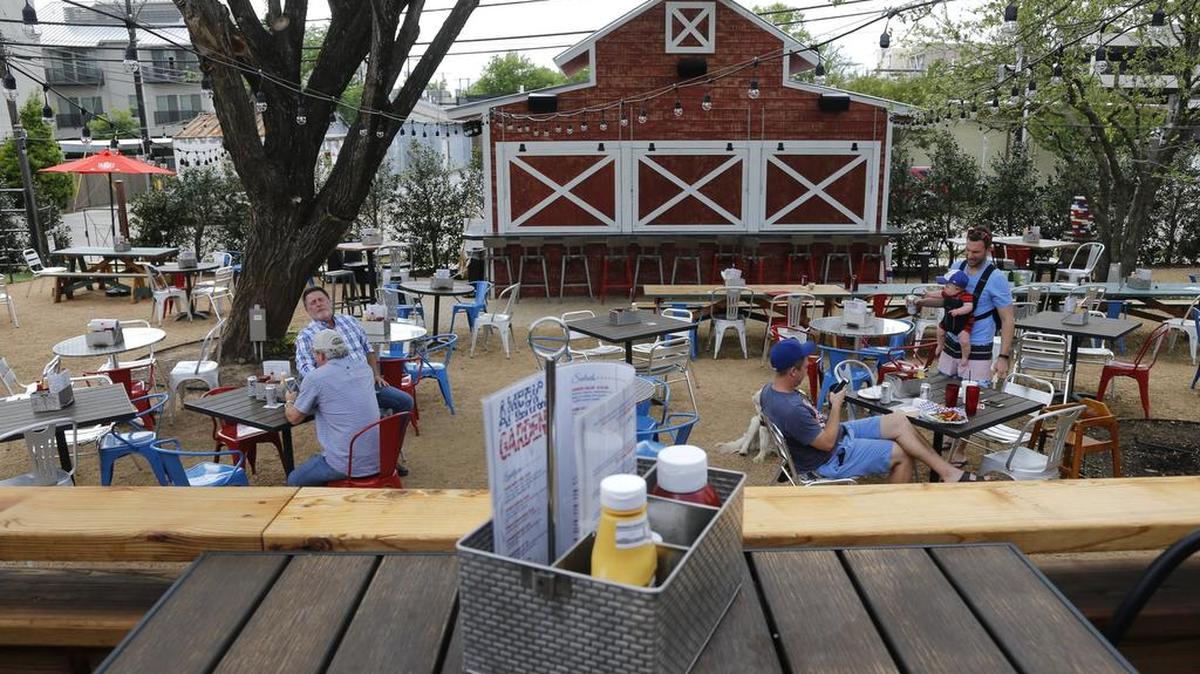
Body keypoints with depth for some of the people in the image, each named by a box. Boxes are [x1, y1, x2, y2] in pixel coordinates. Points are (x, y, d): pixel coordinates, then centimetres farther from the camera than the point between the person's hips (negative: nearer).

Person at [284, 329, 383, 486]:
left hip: (347, 465, -6)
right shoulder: (364, 367, 6)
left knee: (294, 481, 17)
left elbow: (294, 418, 4)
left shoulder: (315, 378, -11)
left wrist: (289, 402, 25)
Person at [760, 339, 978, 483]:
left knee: (899, 422, 3)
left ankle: (948, 471, 8)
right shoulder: (791, 409, -35)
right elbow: (827, 443, -24)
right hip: (832, 460, -9)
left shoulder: (771, 388, -5)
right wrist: (836, 406, -13)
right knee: (903, 455, 0)